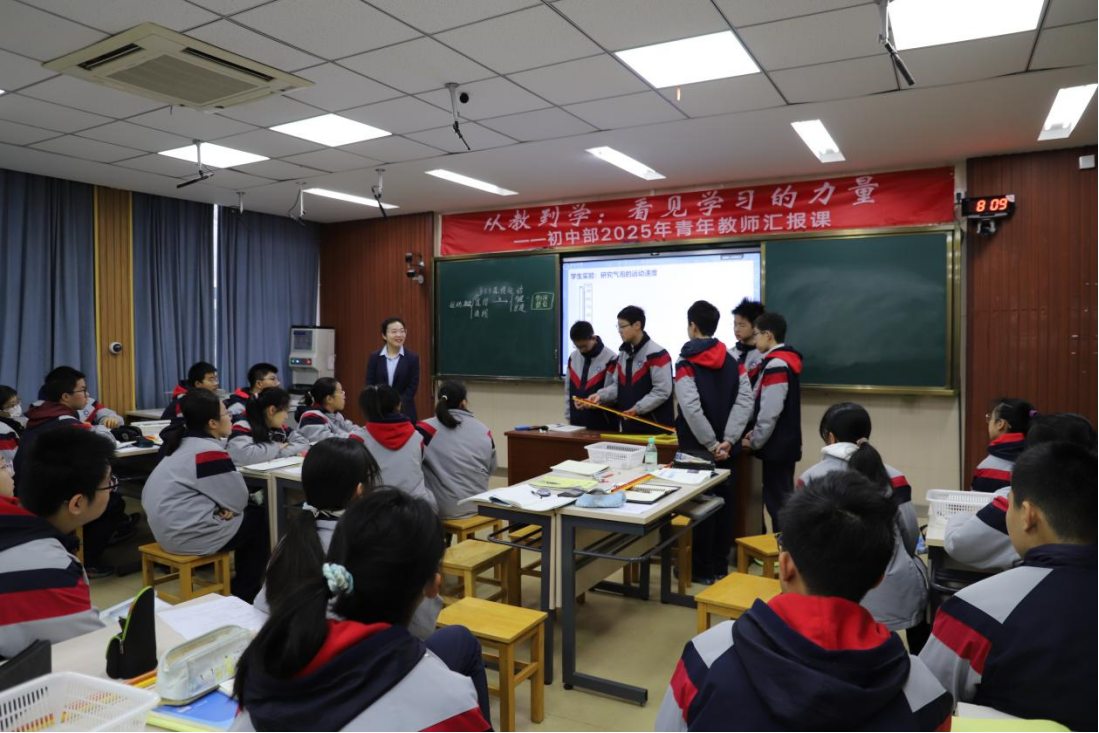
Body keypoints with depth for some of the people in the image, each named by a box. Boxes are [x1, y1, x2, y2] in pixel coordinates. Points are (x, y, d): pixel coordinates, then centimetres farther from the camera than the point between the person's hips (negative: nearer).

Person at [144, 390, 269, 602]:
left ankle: (241, 583, 28)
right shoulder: (210, 453, -21)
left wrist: (222, 505, -3)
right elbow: (239, 500, -14)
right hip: (187, 535, -9)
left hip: (170, 527, 9)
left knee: (250, 513, 19)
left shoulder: (185, 443, 9)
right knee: (261, 519, 4)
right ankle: (244, 594, 15)